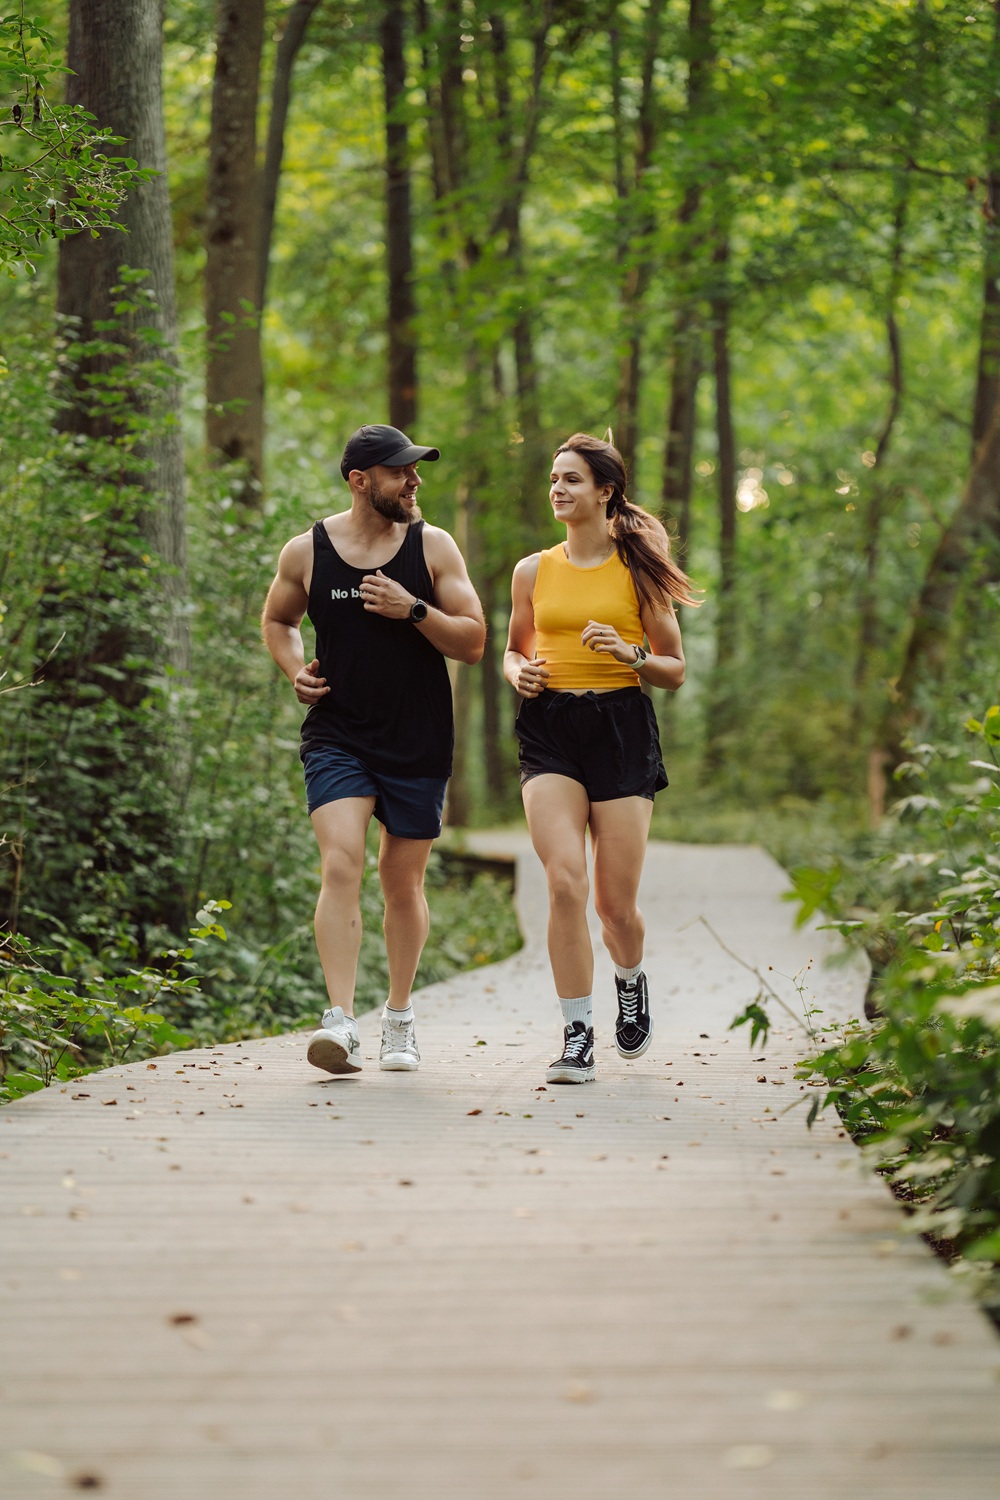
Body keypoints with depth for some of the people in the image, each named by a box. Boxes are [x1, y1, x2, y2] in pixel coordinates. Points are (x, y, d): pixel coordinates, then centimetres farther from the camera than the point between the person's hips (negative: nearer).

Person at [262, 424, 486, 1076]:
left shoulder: (433, 546, 0)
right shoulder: (306, 552, 0)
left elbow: (474, 641, -1)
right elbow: (278, 620, 19)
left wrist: (413, 610, -16)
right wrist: (295, 668, -1)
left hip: (419, 741, 1)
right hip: (337, 735, -1)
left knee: (403, 880, 9)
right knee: (341, 864, -18)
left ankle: (400, 1018, 27)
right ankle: (341, 1022, -23)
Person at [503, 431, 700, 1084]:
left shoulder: (638, 570, 3)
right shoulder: (534, 571, 9)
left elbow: (676, 670, 6)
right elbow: (515, 649, 23)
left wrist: (629, 653, -13)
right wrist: (520, 673, 0)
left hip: (622, 728, -1)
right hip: (550, 729, 1)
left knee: (616, 902, 2)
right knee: (565, 882, -18)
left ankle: (631, 981, 37)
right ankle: (578, 1036, -9)